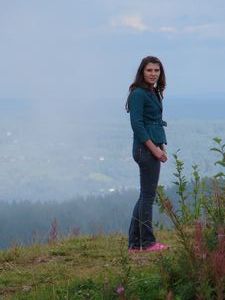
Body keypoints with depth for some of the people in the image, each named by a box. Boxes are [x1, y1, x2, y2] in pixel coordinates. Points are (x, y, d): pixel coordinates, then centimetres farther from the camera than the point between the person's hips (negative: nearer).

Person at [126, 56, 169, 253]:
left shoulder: (154, 93, 15)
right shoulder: (139, 93, -12)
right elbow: (137, 124, -18)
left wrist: (161, 146, 11)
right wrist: (154, 148, -19)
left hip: (153, 148, 10)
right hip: (146, 148, -10)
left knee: (146, 195, 12)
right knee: (148, 195, -3)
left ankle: (134, 243, 17)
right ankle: (147, 242, 5)